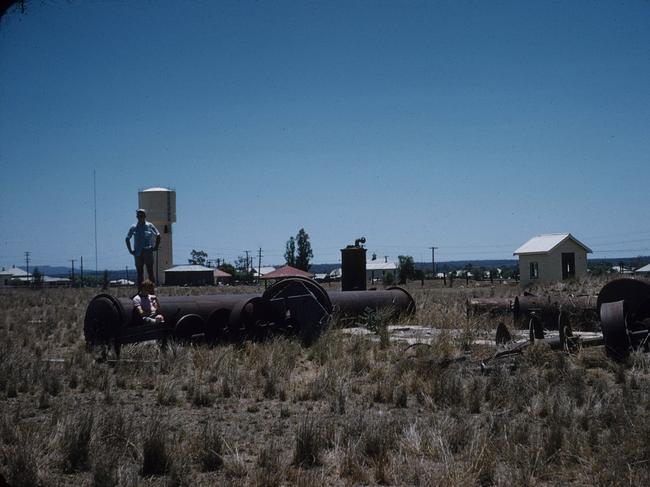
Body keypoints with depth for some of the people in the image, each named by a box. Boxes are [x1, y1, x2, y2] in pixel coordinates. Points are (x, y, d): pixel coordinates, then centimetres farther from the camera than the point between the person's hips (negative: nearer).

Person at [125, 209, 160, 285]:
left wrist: (155, 247, 1)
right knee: (139, 273, 4)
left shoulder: (150, 226, 2)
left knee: (150, 272, -5)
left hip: (148, 252, -2)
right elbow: (127, 239, 15)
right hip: (138, 253, 2)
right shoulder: (133, 227, 6)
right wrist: (130, 250, 8)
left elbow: (158, 236, 9)